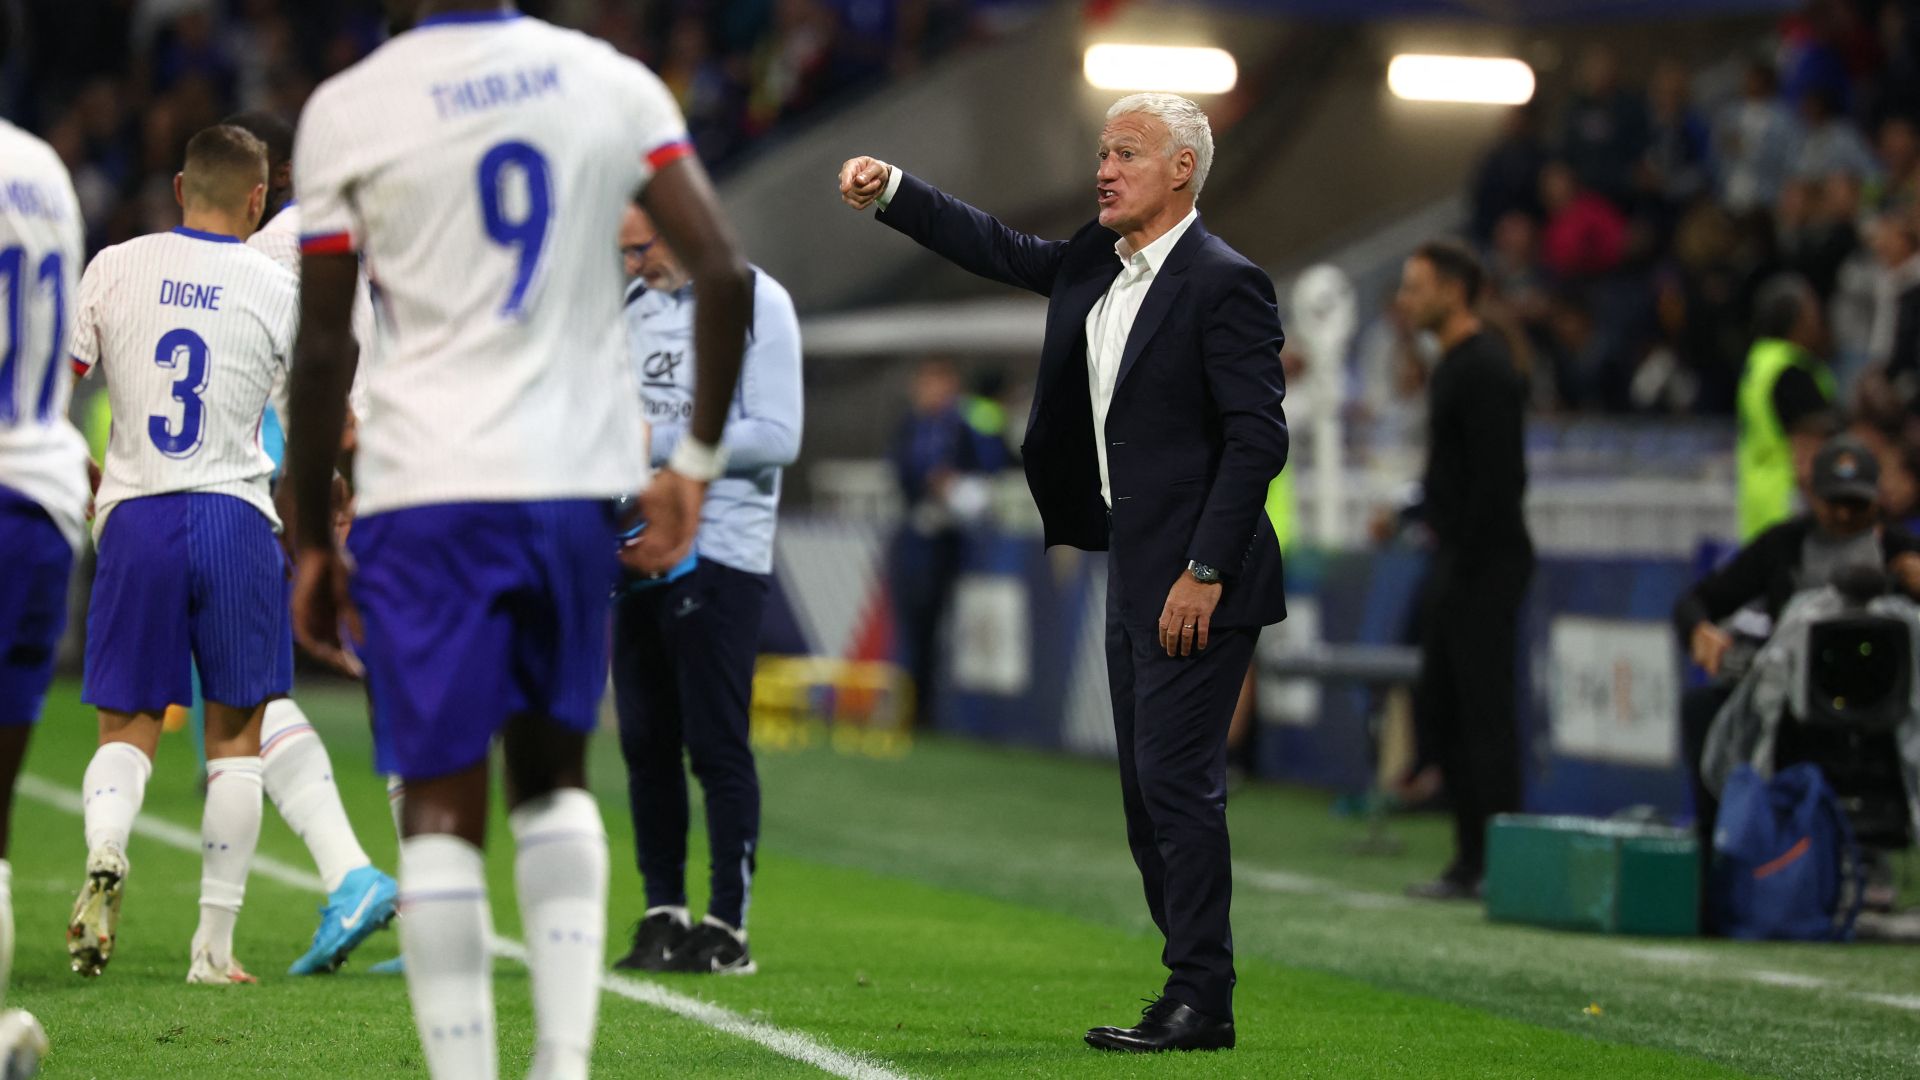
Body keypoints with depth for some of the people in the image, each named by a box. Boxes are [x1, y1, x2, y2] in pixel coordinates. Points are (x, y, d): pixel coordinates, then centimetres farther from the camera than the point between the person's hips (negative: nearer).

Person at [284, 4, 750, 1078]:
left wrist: (312, 541, 7)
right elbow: (726, 273, -2)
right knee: (554, 772, 18)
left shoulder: (349, 112, -4)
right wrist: (696, 465, 7)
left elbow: (322, 349, -2)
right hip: (581, 479, 4)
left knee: (443, 800, 1)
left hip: (429, 488, -4)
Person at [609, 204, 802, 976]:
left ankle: (728, 927, -1)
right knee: (645, 740, 7)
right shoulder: (636, 304, 14)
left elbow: (777, 437, -15)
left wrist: (660, 443, -17)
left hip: (719, 553, -7)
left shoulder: (756, 304, -7)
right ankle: (664, 913, 15)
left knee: (716, 742, -6)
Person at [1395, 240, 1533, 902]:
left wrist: (1462, 565, -20)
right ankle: (1471, 860, 16)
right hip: (1456, 564, 11)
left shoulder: (1485, 370, -16)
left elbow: (1497, 481, -21)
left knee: (1485, 710, -8)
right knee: (1437, 707, 12)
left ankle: (1498, 864, -5)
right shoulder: (1454, 366, 17)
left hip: (1485, 566, -11)